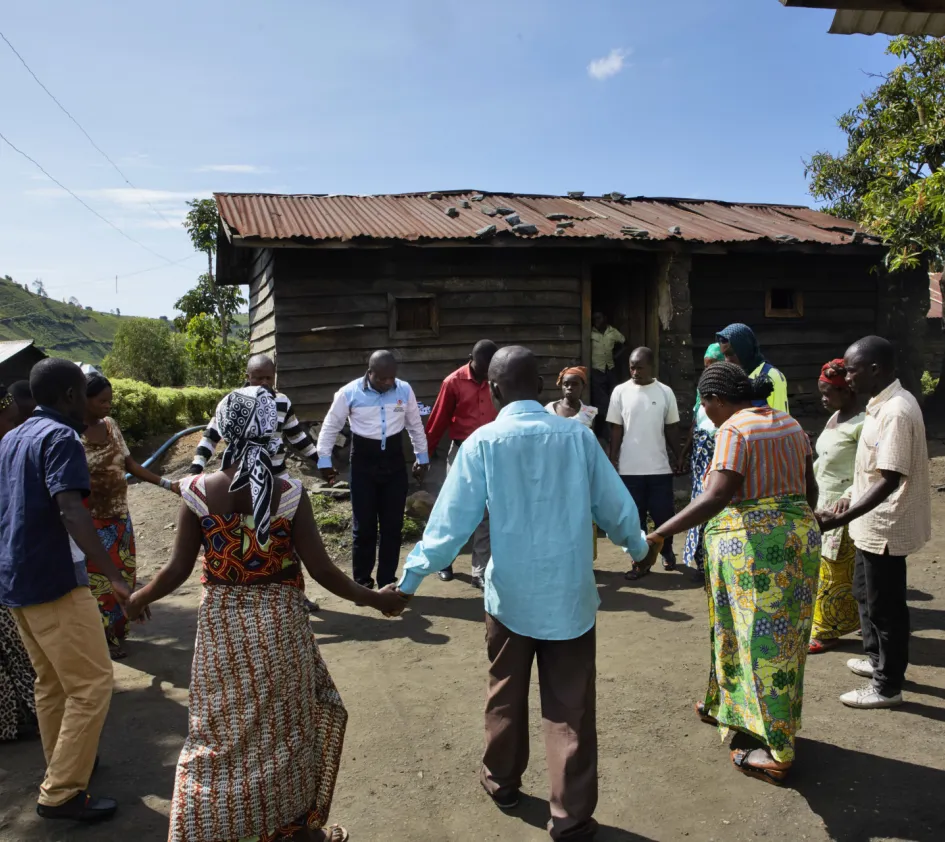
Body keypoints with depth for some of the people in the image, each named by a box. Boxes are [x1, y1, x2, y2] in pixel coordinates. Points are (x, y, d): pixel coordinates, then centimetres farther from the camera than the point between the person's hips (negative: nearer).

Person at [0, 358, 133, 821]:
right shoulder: (60, 437, -14)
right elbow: (70, 512, -26)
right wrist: (115, 576, -27)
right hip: (53, 581, -9)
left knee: (51, 681, 20)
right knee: (90, 683, -2)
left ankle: (63, 767, 31)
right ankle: (60, 793, 2)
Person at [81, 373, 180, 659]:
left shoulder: (110, 425, 1)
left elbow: (131, 464, 7)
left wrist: (167, 484, 2)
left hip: (119, 516, 6)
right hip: (91, 521, -6)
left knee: (122, 574, 15)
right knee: (99, 579, 5)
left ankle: (116, 631, 33)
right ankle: (103, 639, 22)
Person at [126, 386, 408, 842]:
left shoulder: (199, 491, -10)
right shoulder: (289, 493, -14)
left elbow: (177, 569, -6)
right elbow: (321, 569, -14)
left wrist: (137, 599, 14)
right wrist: (375, 599, -1)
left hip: (222, 625, 1)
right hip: (279, 625, -1)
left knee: (217, 729, 18)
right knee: (288, 723, 18)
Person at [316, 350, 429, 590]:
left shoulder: (405, 390, -3)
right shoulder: (349, 392, -11)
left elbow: (415, 425, 9)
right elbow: (331, 427, -2)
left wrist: (422, 457, 13)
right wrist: (324, 461, -1)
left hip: (394, 461, 3)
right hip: (363, 462, -2)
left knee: (393, 525, 8)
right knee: (364, 526, 3)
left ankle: (387, 582, 21)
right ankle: (362, 583, 18)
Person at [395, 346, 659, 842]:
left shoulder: (482, 443, -10)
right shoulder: (577, 436, -5)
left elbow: (452, 520, -11)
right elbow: (616, 506, 3)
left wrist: (410, 577, -1)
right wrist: (638, 547, 23)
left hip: (511, 595, 0)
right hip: (571, 595, 1)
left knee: (506, 695, 21)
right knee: (570, 709, 10)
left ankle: (502, 782, 41)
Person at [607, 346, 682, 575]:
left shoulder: (665, 392, 1)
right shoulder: (620, 392, -1)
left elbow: (672, 428, 8)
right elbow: (616, 429, 1)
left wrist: (678, 457, 8)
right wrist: (612, 461, -1)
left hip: (660, 468, 0)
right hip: (630, 468, 0)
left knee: (664, 514, 8)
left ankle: (667, 550, 34)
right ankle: (640, 561, 19)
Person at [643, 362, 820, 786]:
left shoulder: (734, 430, -15)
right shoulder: (788, 423, 10)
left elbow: (715, 498, -26)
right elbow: (810, 487, 15)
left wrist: (660, 533, -26)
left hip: (753, 545, -9)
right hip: (798, 538, 9)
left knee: (763, 642, 2)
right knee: (779, 635, 19)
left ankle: (778, 754, 12)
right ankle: (726, 705, 40)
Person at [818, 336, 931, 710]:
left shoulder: (896, 412, -25)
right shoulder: (885, 403, 6)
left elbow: (890, 480, -29)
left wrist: (843, 518, -33)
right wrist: (852, 497, 20)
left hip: (885, 526, -10)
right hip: (873, 522, 10)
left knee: (885, 604, 5)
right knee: (866, 593, 24)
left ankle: (888, 686, 20)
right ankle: (877, 657, 42)